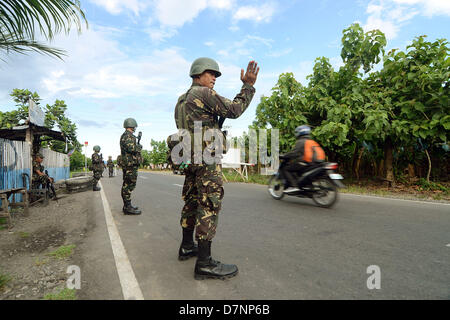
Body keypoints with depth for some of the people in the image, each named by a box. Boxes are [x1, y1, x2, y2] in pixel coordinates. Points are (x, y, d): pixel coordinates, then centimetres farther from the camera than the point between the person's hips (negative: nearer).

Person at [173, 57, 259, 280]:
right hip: (206, 157, -10)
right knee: (209, 205, -9)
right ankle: (204, 263, -5)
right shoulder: (204, 93, -7)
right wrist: (248, 86, -3)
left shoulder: (181, 100, 21)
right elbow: (234, 110, -11)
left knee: (192, 202, 15)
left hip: (189, 159, 10)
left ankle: (187, 247, 27)